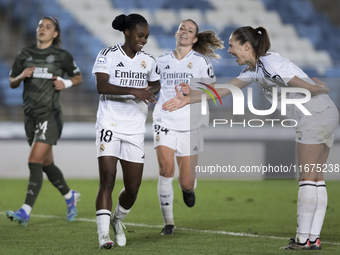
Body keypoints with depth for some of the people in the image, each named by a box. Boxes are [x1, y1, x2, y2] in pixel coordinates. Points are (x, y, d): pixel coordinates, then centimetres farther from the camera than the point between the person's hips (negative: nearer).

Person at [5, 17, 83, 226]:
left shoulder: (62, 56, -2)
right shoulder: (25, 54, 8)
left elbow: (78, 77, 10)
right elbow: (12, 83, 13)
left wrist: (66, 83, -10)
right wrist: (21, 76, -9)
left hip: (51, 115, -5)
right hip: (31, 115, 6)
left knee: (35, 161, -16)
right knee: (47, 164, 15)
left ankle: (26, 212, -18)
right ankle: (70, 196, 38)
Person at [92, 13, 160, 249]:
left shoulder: (148, 61, 9)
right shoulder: (108, 55, -6)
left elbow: (156, 84, 27)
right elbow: (101, 86, -19)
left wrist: (151, 91, 3)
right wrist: (133, 91, -29)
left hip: (135, 130, 4)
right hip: (110, 125, -4)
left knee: (133, 189, 4)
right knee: (107, 181, -15)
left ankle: (117, 220, 32)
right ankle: (104, 234, -15)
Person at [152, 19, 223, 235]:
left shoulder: (201, 61, 0)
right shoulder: (163, 61, 8)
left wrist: (193, 92, -16)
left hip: (189, 126, -1)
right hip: (165, 122, 1)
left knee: (186, 182, 1)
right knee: (166, 169, -20)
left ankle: (188, 188, 42)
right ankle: (168, 222, -9)